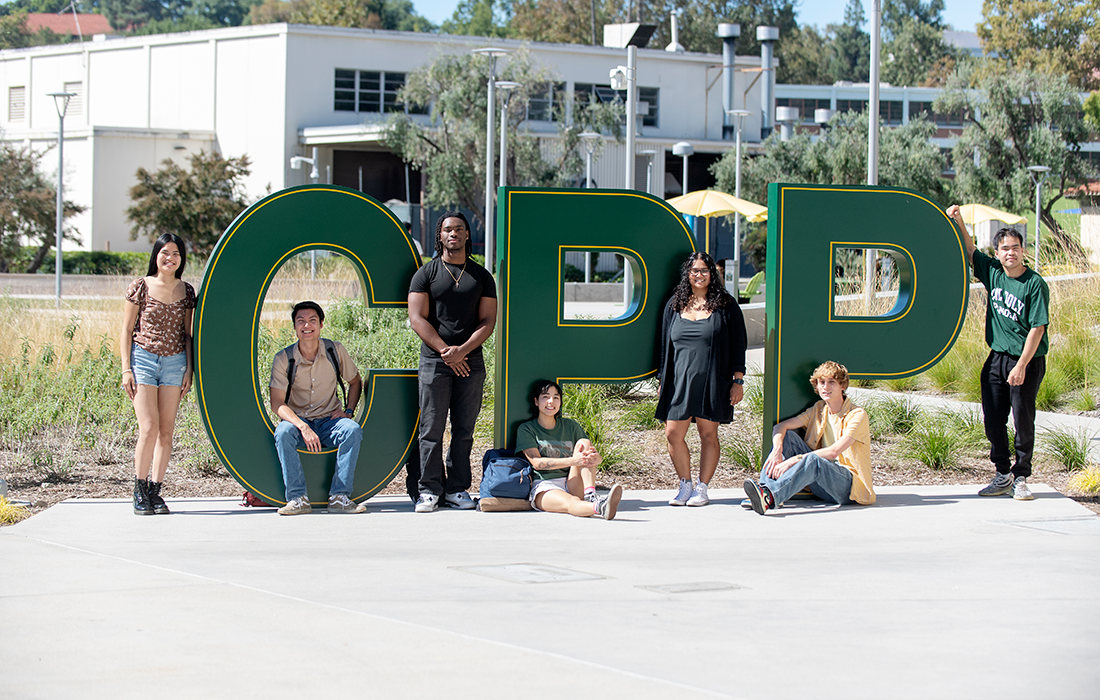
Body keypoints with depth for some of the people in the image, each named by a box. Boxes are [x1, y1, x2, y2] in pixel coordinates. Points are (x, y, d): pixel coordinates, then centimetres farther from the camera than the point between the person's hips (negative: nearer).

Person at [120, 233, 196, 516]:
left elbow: (187, 333, 13)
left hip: (174, 362, 3)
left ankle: (155, 491, 8)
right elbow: (127, 330, 1)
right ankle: (140, 492, 0)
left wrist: (189, 369, 5)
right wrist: (126, 368, -6)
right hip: (143, 358, -3)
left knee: (166, 431, 1)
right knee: (149, 428, -12)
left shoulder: (186, 291, 9)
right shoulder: (140, 287, 0)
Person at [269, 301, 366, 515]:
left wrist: (349, 411, -4)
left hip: (328, 420, 1)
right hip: (297, 420, -1)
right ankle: (297, 498, -31)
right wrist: (303, 427, -29)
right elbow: (277, 404, -13)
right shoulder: (284, 359, -8)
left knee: (353, 430, -31)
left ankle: (339, 497, -29)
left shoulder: (335, 351, -2)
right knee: (283, 433, -35)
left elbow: (355, 383, 15)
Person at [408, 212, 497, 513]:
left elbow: (488, 321, 5)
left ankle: (457, 488, 8)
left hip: (471, 360, 2)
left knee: (464, 429, 3)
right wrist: (445, 351, -11)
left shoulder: (482, 276, 12)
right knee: (431, 428, -4)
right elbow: (417, 318, -2)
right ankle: (430, 490, 0)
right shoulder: (426, 274, 6)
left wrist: (462, 350, -11)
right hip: (434, 360, -2)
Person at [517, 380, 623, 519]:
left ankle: (590, 497, -36)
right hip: (544, 488, -4)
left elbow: (599, 458, 10)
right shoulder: (527, 429, 5)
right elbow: (537, 463, -10)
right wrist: (573, 461, -25)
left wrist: (595, 458, -19)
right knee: (571, 503, -37)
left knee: (583, 443, -15)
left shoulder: (571, 426, 17)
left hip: (571, 484, 4)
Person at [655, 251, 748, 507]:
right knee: (673, 434, -3)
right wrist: (662, 381, 11)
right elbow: (665, 346, 15)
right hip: (680, 380, 3)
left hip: (712, 381, -3)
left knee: (708, 434, 2)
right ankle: (685, 485, 12)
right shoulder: (674, 306, 11)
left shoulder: (726, 305, 3)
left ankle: (702, 488, 11)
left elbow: (738, 344, 3)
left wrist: (738, 380, -3)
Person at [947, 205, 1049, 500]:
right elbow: (970, 251, 19)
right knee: (993, 420, 7)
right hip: (996, 359, 6)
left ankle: (1021, 478, 10)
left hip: (1027, 361, -6)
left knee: (1023, 421, 0)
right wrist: (958, 222, 5)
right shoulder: (992, 272, 3)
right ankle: (1003, 476, 19)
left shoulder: (1035, 284, -13)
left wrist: (1021, 366, -18)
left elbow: (1037, 328, -14)